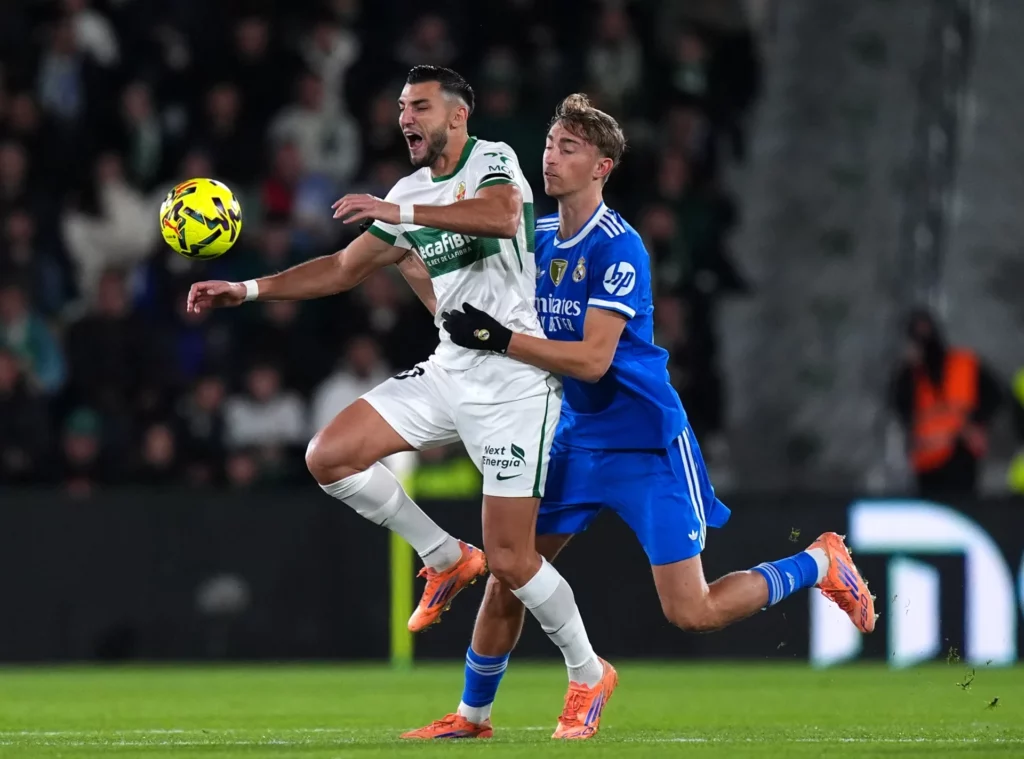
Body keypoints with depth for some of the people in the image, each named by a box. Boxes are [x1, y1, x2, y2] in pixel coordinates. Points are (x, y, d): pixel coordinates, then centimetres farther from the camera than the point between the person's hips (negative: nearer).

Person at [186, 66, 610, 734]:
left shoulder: (493, 160, -9)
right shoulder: (410, 192, 13)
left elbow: (503, 215, -32)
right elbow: (346, 268, 19)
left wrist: (401, 212, -35)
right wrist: (246, 290, 12)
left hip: (515, 383, -7)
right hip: (451, 372, 8)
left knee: (511, 559, -8)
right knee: (329, 455, -6)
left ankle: (588, 672, 15)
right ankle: (447, 559, 10)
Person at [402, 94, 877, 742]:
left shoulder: (617, 248, -19)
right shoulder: (540, 237, 4)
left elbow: (592, 358, -25)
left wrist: (499, 339, -28)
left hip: (647, 442, -7)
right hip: (577, 438, 7)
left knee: (691, 613, -7)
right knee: (507, 577, 2)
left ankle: (820, 564, 14)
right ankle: (473, 715, 18)